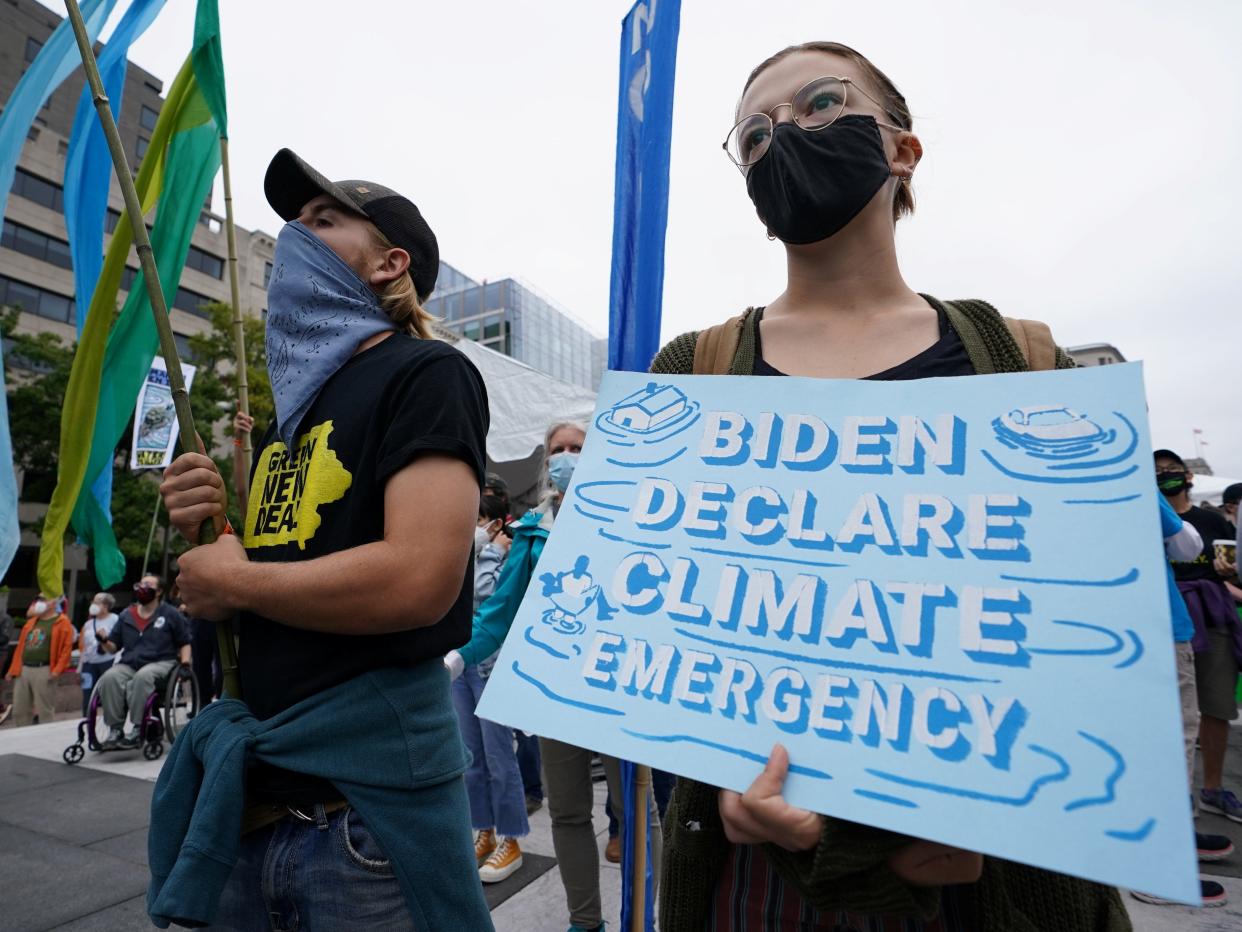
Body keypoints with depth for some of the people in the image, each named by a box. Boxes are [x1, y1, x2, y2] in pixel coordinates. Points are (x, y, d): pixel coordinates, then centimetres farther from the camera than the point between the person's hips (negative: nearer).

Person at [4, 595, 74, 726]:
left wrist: (57, 670, -19)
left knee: (45, 712, -2)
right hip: (23, 670, 7)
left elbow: (66, 648, -11)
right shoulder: (32, 621, 19)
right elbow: (21, 646, 21)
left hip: (44, 671, -7)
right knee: (19, 712, 12)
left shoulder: (62, 622, -4)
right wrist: (13, 669, 14)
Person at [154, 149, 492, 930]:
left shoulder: (426, 374, -11)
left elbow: (420, 580, -25)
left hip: (368, 787, -7)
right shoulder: (297, 401, 14)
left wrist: (233, 581, -11)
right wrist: (207, 528, -1)